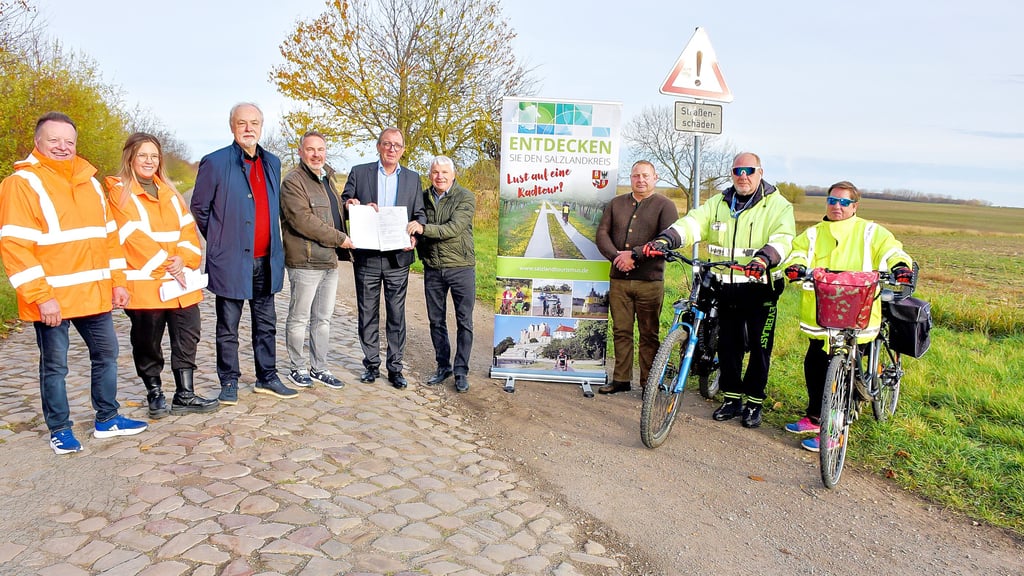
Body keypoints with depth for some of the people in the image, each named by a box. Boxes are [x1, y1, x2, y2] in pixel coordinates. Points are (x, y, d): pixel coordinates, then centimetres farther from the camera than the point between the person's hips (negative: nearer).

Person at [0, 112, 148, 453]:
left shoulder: (89, 182, 12)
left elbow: (108, 233, 15)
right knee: (55, 365, 5)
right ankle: (60, 429, 20)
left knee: (106, 355, 14)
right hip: (51, 299, -6)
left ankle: (107, 419, 28)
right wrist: (41, 296, -20)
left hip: (94, 293, 6)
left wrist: (117, 281, 10)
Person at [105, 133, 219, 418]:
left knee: (188, 336, 4)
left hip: (181, 281, 5)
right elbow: (134, 236, -11)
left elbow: (188, 228, 7)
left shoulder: (168, 191, 16)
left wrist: (183, 258, -10)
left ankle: (185, 395, 12)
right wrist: (164, 264, -14)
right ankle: (155, 395, 20)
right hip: (145, 282, -5)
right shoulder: (119, 191, -2)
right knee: (147, 342, 5)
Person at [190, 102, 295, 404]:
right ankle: (229, 383, 18)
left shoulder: (272, 163, 10)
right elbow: (199, 208, 1)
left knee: (266, 324, 13)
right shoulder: (214, 163, -7)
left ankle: (267, 378, 25)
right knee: (228, 328, 6)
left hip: (265, 261, 5)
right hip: (231, 261, -5)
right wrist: (219, 241, 4)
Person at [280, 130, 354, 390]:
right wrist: (339, 239, -16)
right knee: (299, 318, 4)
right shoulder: (293, 181, -9)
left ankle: (319, 367, 23)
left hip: (330, 261, 8)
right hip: (305, 261, -8)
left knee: (323, 318, 13)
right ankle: (298, 368, 17)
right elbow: (303, 220, -20)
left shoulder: (326, 179, 19)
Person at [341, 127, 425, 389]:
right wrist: (359, 208, -17)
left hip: (398, 258, 1)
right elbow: (343, 206, 5)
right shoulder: (359, 173, 6)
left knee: (397, 315, 6)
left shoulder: (412, 179, 10)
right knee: (368, 314, 8)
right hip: (366, 257, 0)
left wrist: (415, 231, -12)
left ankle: (395, 367, 15)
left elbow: (420, 214, 8)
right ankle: (371, 364, 21)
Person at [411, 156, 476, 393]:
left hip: (461, 267, -4)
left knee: (464, 322, 2)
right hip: (432, 269, 4)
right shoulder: (423, 198, 6)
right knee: (436, 321, 11)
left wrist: (424, 229, -28)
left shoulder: (466, 198, -7)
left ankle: (461, 371, 13)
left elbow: (454, 228, -19)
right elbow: (416, 230, 16)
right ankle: (443, 366, 26)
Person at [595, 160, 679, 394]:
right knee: (621, 331, 7)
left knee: (649, 334, 3)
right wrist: (616, 256, -12)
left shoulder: (665, 206, 2)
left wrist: (634, 254, -18)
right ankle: (621, 379, 16)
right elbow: (602, 233, 6)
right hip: (619, 279, 3)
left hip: (650, 280, -3)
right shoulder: (615, 204, 15)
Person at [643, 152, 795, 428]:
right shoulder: (718, 204, 11)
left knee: (759, 347, 5)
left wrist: (764, 259, -38)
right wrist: (664, 240, -23)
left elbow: (782, 239, -17)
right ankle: (732, 398, 26)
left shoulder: (777, 205, -1)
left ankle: (754, 402, 20)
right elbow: (693, 222, -4)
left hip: (760, 288, -3)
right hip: (725, 288, 4)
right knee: (727, 345, 11)